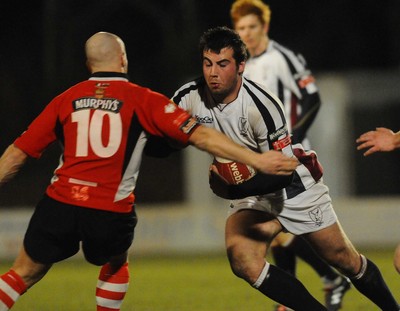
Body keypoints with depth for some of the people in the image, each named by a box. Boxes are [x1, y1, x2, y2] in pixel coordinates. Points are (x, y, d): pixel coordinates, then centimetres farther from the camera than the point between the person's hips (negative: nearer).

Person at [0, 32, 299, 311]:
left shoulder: (65, 100, 10)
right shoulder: (143, 100, 3)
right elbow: (200, 136, -3)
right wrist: (257, 160, -2)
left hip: (60, 204, 1)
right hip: (111, 213, -1)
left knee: (24, 274, 16)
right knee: (116, 265, 30)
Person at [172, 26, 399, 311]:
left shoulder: (263, 106, -28)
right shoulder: (189, 97, -15)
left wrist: (237, 187, -43)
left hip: (294, 184, -3)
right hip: (250, 190, 3)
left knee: (346, 260, 8)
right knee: (242, 261, -24)